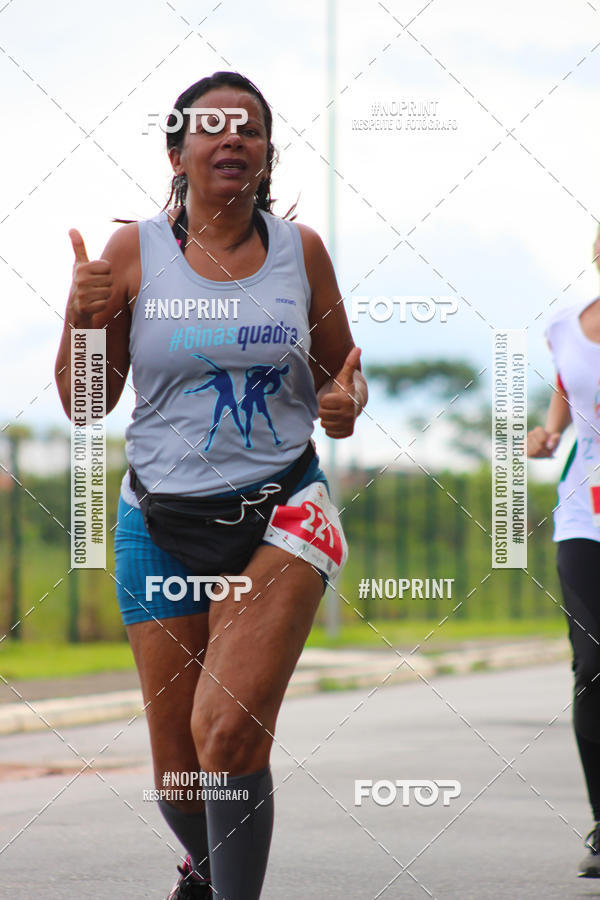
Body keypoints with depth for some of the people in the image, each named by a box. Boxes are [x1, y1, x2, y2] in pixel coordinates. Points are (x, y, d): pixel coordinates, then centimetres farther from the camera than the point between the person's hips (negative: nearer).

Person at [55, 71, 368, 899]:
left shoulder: (300, 250, 2)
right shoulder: (132, 252, -1)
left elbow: (339, 373, 15)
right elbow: (83, 402, 4)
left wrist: (346, 404, -8)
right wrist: (81, 319, -15)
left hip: (280, 511, -1)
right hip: (161, 520, 1)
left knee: (228, 731, -22)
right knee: (178, 767, 7)